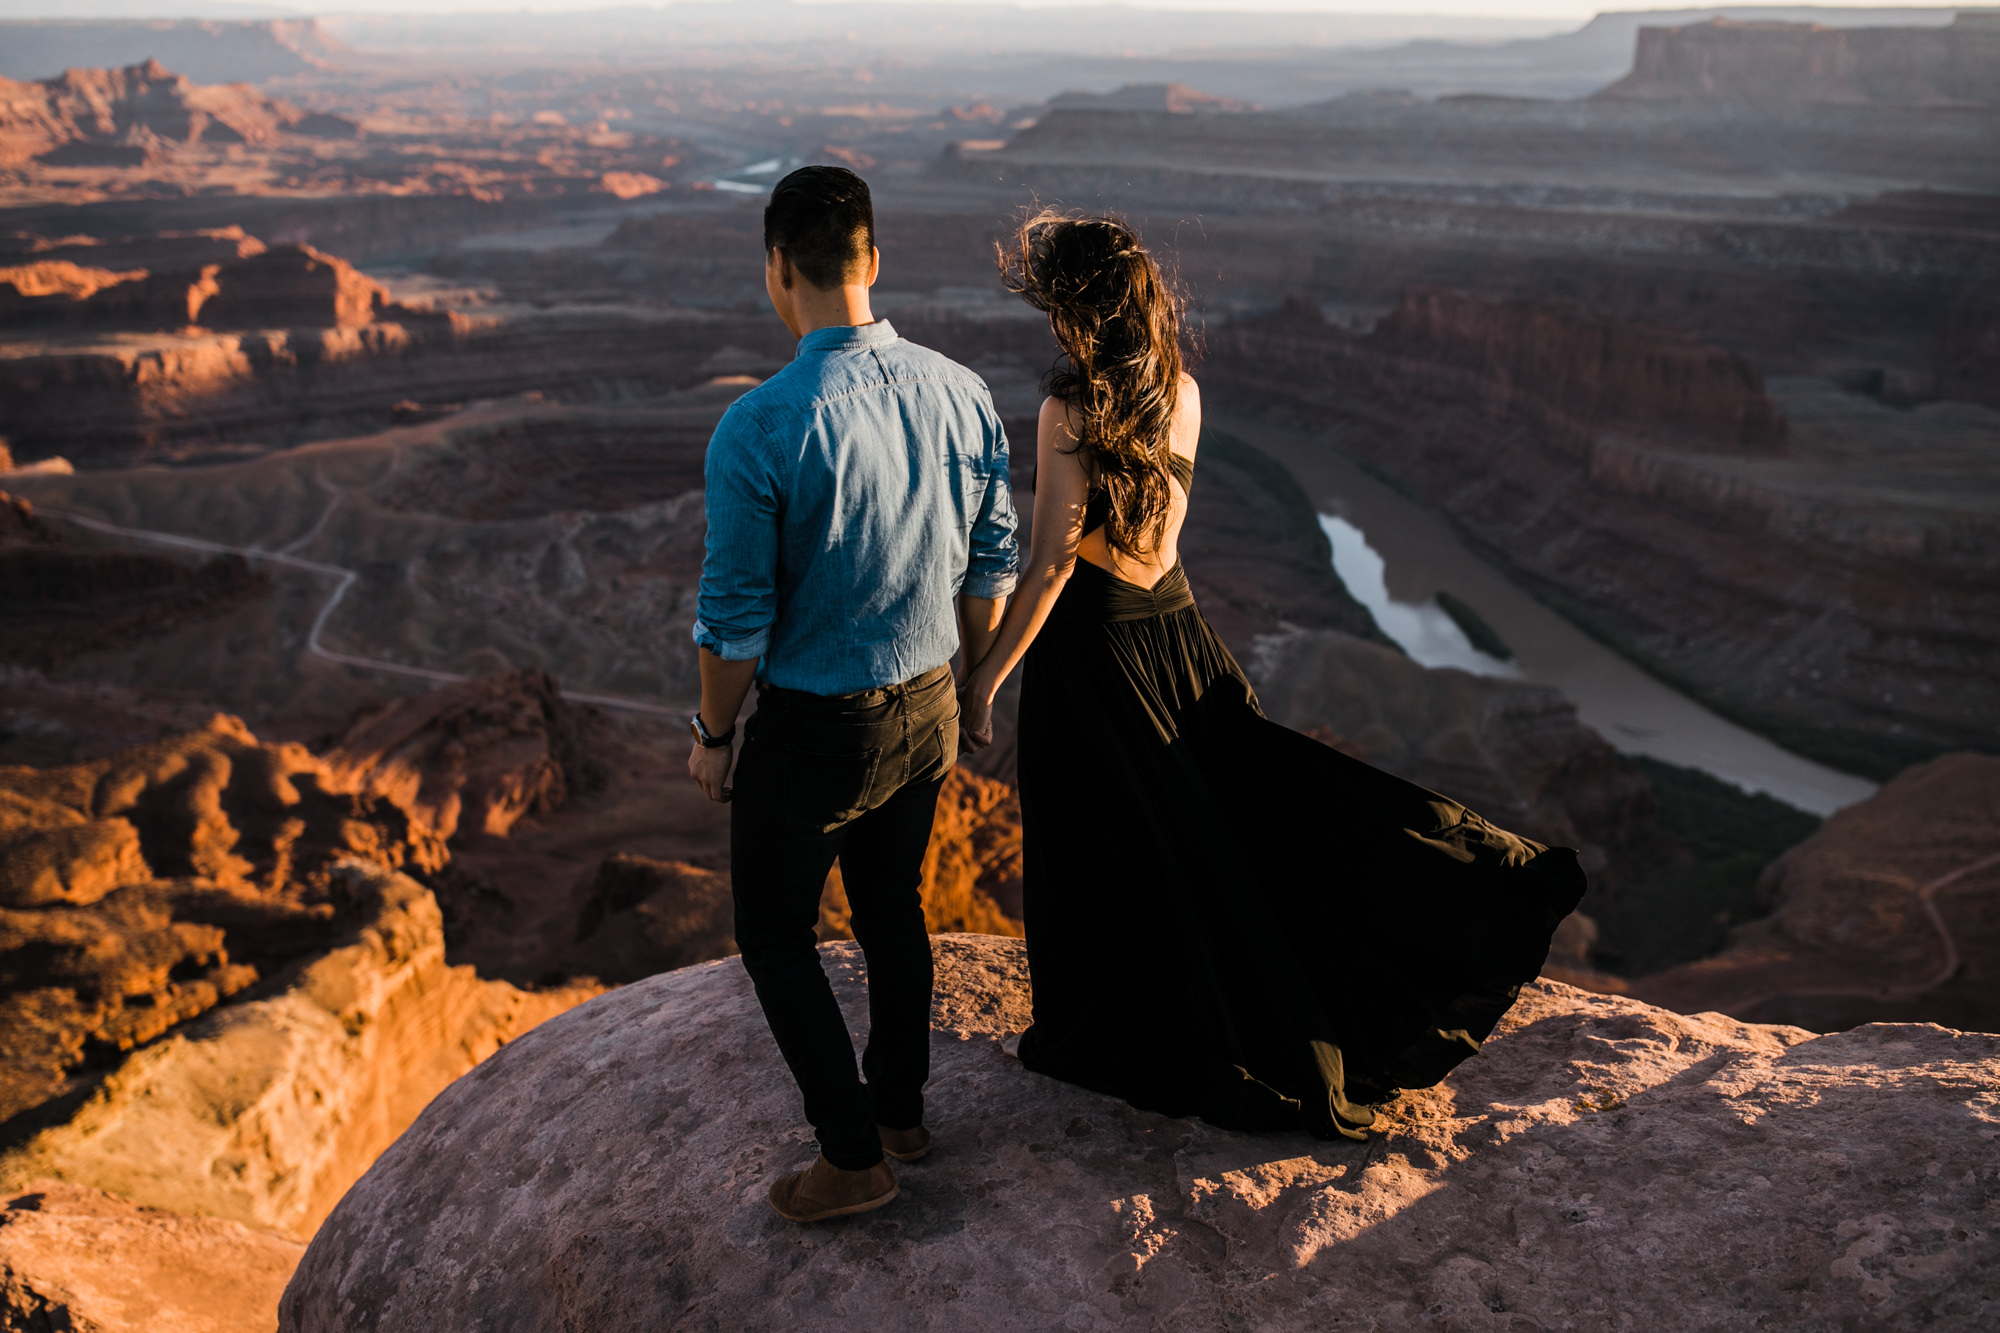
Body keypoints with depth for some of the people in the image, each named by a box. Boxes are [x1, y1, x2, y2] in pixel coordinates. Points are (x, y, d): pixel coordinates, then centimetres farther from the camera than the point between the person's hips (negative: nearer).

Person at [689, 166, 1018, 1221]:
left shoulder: (758, 430, -25)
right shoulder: (961, 396, -7)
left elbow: (735, 618, -19)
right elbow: (989, 569, 2)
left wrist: (712, 736, -1)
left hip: (809, 732, -5)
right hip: (925, 711, 6)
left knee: (773, 932, 16)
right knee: (893, 912, 24)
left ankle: (853, 1154, 23)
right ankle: (899, 1107, 43)